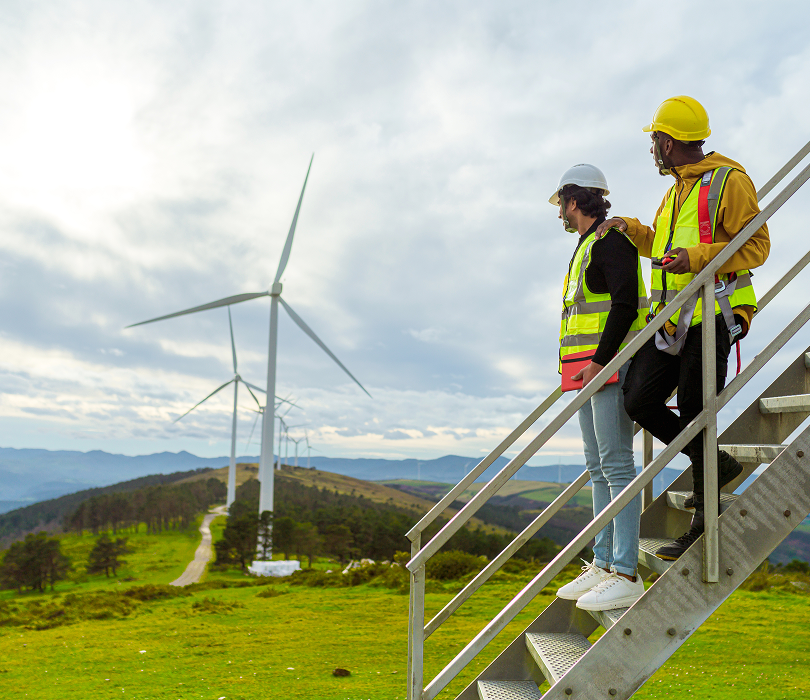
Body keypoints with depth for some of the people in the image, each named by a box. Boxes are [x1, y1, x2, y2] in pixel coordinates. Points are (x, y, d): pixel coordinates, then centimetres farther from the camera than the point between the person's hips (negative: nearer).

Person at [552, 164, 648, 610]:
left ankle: (626, 576, -7)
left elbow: (625, 306, -18)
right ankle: (603, 565, 16)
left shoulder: (611, 240, -8)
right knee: (598, 468, 10)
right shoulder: (586, 248, 23)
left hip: (611, 366, -10)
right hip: (591, 369, 10)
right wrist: (584, 365, 17)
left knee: (617, 464, -11)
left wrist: (599, 362, -20)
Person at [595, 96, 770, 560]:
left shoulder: (729, 181, -5)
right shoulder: (677, 189, 22)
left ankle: (706, 521, 13)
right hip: (673, 320, 8)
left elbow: (757, 246, -11)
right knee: (639, 401, -3)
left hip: (712, 317, -8)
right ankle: (717, 466, 18)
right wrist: (631, 229, 20)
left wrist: (698, 258, -22)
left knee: (693, 417, -4)